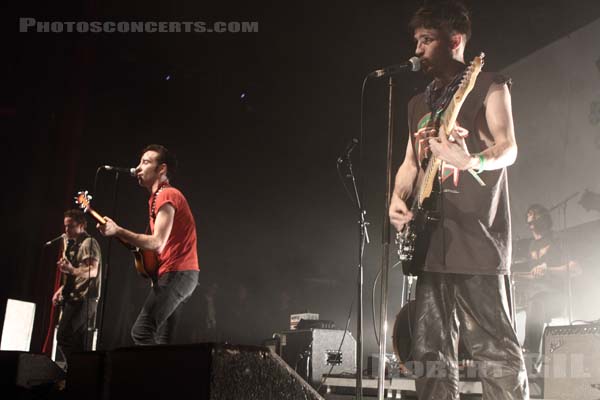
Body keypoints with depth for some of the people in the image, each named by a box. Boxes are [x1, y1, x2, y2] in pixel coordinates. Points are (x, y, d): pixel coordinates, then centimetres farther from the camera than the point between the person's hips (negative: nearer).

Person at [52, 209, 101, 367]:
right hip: (73, 297, 9)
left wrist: (71, 270, -39)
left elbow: (93, 271, -22)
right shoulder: (72, 244, 19)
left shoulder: (89, 243, -9)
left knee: (63, 336, -17)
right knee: (80, 344, 8)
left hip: (83, 298, -9)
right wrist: (61, 290, 17)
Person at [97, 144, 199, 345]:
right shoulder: (159, 197, 19)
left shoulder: (166, 196, -12)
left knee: (141, 332, -14)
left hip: (176, 273, -10)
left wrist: (117, 231, -20)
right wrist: (134, 245, 9)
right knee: (162, 340, 10)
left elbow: (157, 244, -22)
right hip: (178, 274, 10)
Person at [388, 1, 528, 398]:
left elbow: (508, 149, -11)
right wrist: (398, 200, 3)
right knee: (431, 349, 8)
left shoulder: (489, 86, 2)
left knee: (495, 347, -5)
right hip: (431, 237, 7)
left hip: (476, 234, -7)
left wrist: (470, 162, -33)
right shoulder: (419, 103, 22)